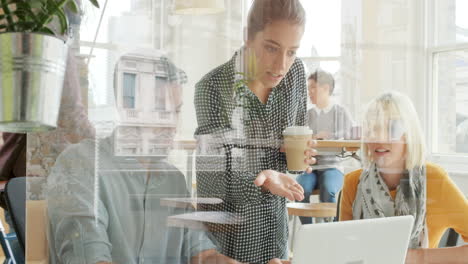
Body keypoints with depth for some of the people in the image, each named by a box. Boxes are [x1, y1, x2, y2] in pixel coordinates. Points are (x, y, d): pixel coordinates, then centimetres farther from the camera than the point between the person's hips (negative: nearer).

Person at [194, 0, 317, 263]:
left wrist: (301, 154, -15)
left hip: (274, 227, 5)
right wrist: (263, 182, -39)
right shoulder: (213, 87, -21)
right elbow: (212, 178, -22)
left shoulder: (296, 72, -6)